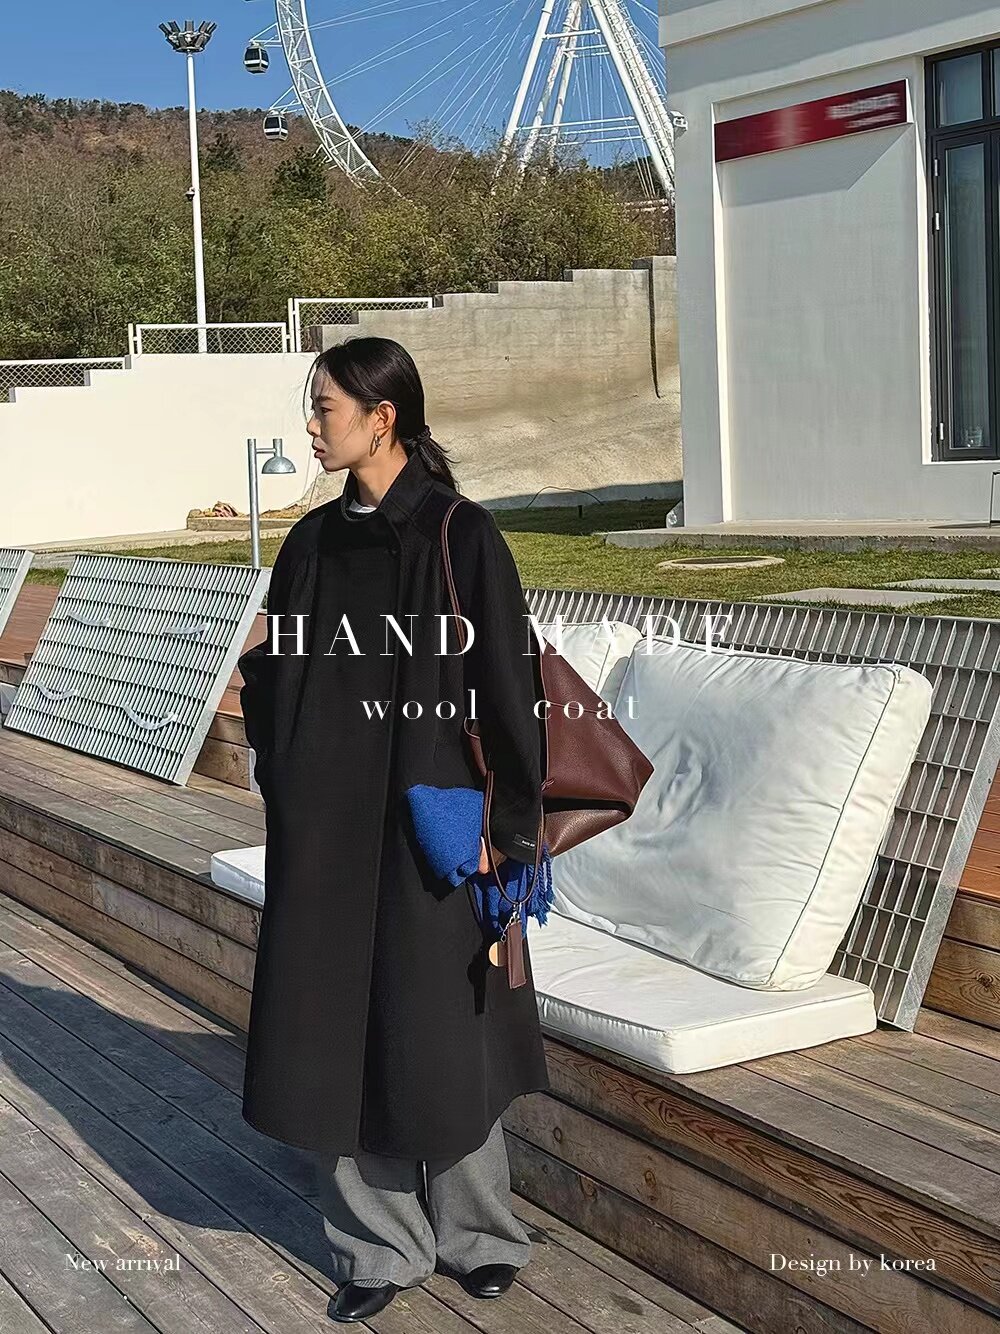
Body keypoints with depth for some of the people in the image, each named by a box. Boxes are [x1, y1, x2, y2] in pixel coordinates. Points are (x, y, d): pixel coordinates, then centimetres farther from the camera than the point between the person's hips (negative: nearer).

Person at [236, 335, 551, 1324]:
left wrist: (504, 824, -11)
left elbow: (507, 684, -10)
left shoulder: (461, 535, -9)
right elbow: (275, 678, 13)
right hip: (324, 825, 5)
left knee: (434, 1033, 5)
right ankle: (379, 1247, 23)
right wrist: (280, 793, 6)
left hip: (427, 818, -5)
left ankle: (476, 1232, 28)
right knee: (336, 1033, 7)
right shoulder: (312, 542, 7)